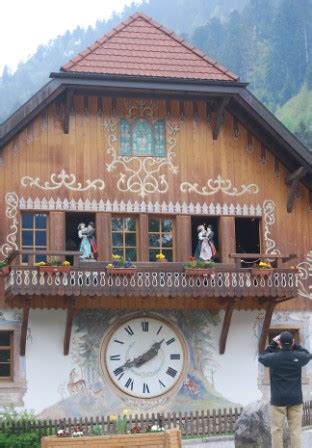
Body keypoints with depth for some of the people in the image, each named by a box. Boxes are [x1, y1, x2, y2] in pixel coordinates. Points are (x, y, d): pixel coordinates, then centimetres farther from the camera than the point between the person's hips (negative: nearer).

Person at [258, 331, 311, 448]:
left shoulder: (273, 357, -10)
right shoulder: (298, 356, -7)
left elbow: (261, 358, 12)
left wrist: (272, 344, 11)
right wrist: (295, 345, 13)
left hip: (278, 399, -1)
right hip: (295, 399, 1)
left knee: (277, 429, 4)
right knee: (295, 429, 4)